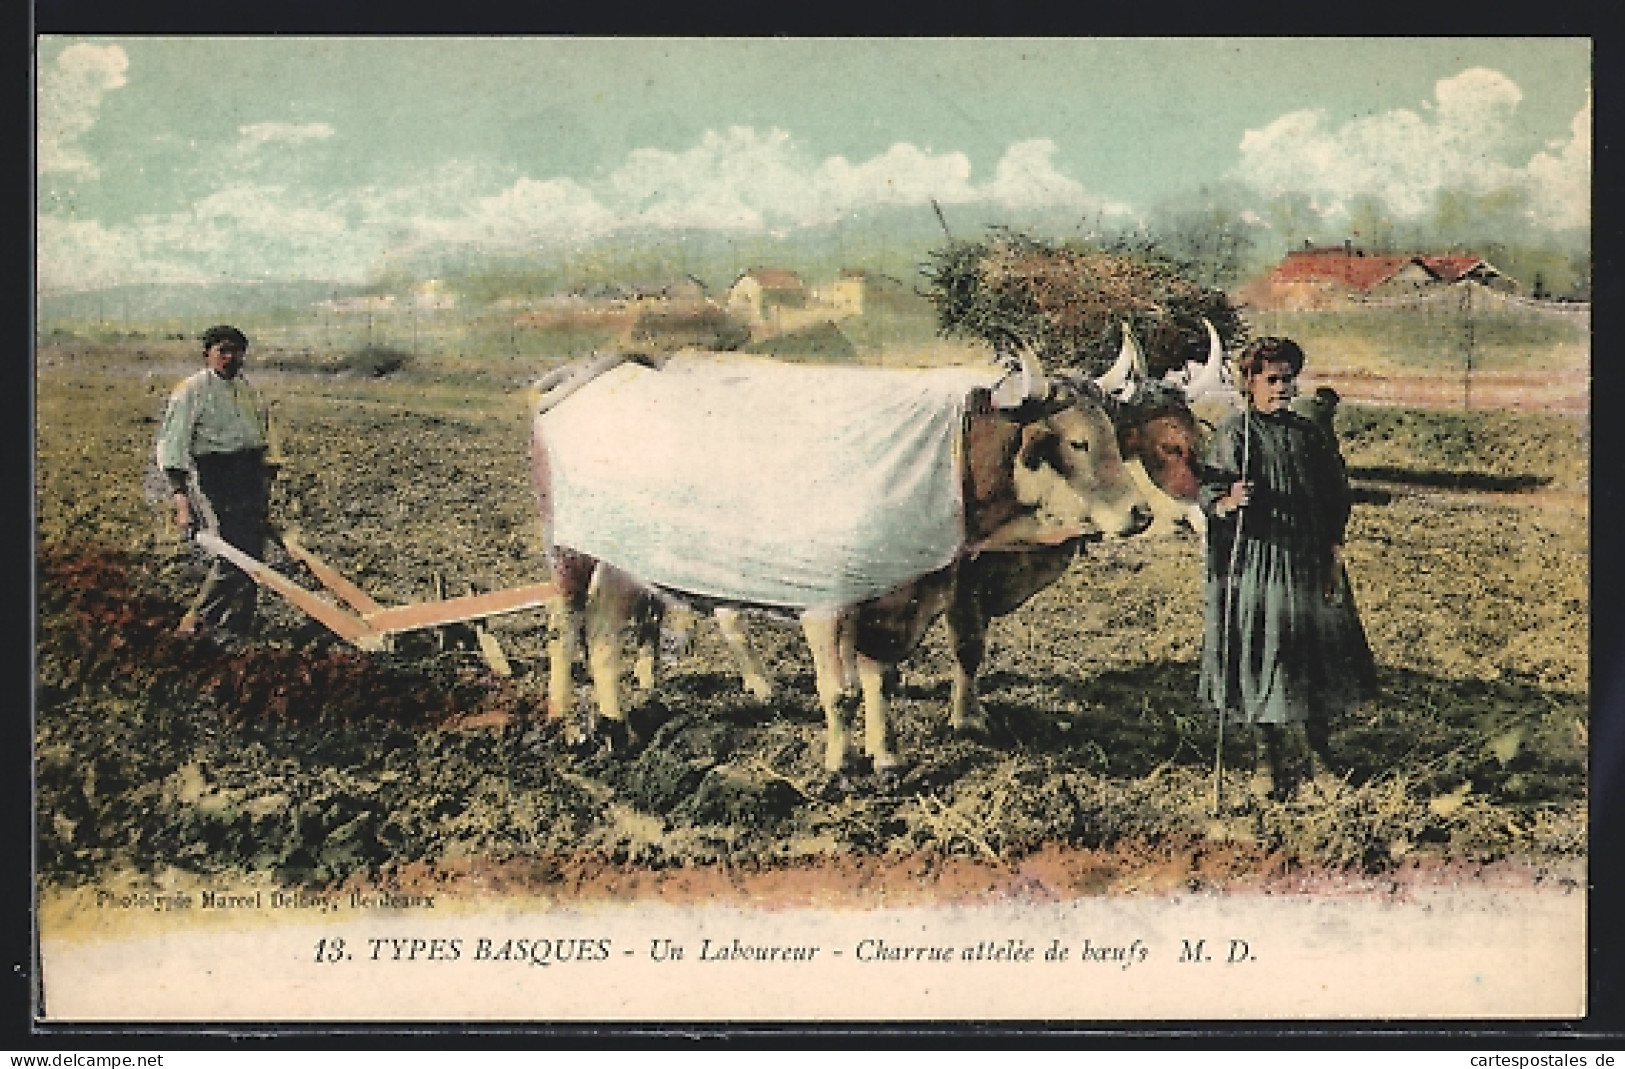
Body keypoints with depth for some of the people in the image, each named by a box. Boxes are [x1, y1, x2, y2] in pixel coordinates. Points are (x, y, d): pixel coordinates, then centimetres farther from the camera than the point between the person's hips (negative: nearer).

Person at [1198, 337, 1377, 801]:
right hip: (1255, 561, -3)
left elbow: (1336, 497, 12)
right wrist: (1227, 503, -31)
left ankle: (1319, 757, 17)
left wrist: (1335, 555, 5)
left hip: (1309, 560, 4)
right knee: (1263, 656, 1)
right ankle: (1268, 759, 15)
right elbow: (1208, 493, -9)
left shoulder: (1309, 435, 9)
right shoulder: (1233, 434, -3)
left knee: (1317, 656, 4)